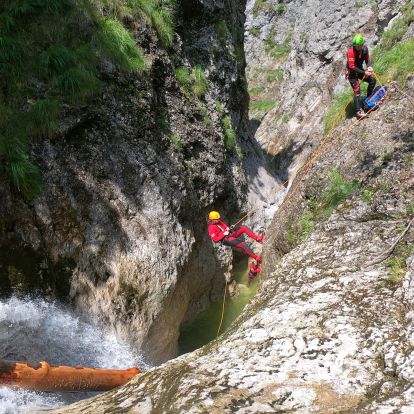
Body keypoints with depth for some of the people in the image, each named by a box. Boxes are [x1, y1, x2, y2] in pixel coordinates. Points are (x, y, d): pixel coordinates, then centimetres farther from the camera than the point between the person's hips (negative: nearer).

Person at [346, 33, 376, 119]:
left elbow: (367, 59, 4)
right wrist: (364, 72, -30)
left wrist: (369, 66, -19)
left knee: (372, 80, 4)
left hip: (360, 69, 7)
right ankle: (358, 111, -22)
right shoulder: (351, 51, -28)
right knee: (357, 90, -18)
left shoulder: (365, 48, -8)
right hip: (352, 72, -7)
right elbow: (351, 66, -29)